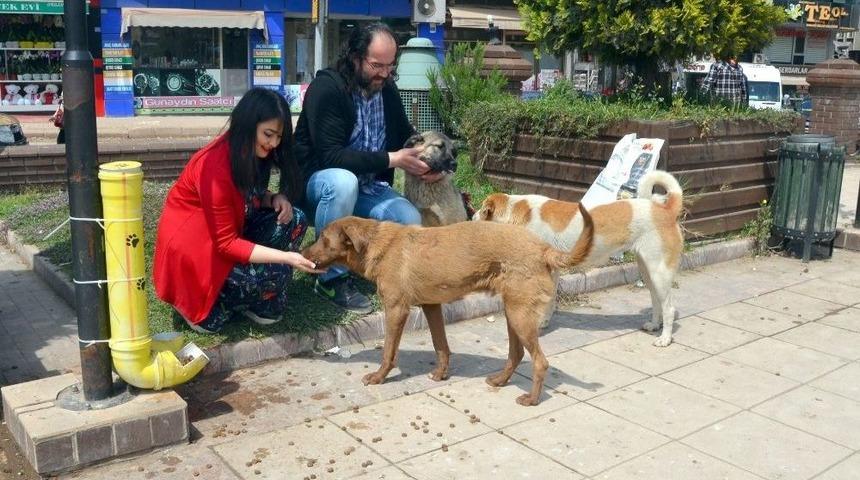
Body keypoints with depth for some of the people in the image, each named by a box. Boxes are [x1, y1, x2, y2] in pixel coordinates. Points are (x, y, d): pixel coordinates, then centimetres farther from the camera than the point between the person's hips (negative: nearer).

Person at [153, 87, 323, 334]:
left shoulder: (250, 154, -5)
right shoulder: (215, 167, -29)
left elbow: (251, 196, 12)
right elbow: (225, 243, -27)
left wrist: (275, 198, -13)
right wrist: (286, 257, -32)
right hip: (192, 249, -8)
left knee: (294, 220, -11)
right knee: (272, 276, -27)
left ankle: (255, 302, -4)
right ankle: (205, 304, -1)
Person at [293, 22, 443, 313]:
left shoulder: (387, 89, 2)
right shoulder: (326, 88, -19)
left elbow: (405, 134, 13)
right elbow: (329, 156, -27)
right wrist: (390, 159, -27)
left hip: (368, 187, 6)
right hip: (319, 181, -5)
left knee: (411, 222, -19)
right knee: (343, 181, -40)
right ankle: (332, 277, -23)